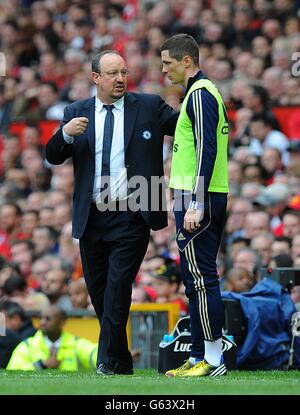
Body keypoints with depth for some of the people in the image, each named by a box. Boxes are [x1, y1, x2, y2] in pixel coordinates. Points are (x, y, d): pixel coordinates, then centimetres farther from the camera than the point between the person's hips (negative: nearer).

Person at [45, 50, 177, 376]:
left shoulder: (149, 107, 3)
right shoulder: (77, 113, 8)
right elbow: (53, 156, 4)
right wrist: (66, 133, -16)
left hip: (131, 218, -4)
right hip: (91, 218, 4)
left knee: (118, 289, -13)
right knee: (98, 293, 9)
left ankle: (109, 362, -11)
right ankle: (121, 362, 22)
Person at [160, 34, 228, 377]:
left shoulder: (200, 94, -11)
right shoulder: (201, 92, 19)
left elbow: (207, 150, -20)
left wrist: (196, 204, -23)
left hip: (198, 200, -10)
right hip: (198, 199, 10)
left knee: (201, 279, -9)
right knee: (197, 280, 11)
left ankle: (213, 360, -8)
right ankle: (199, 357, 14)